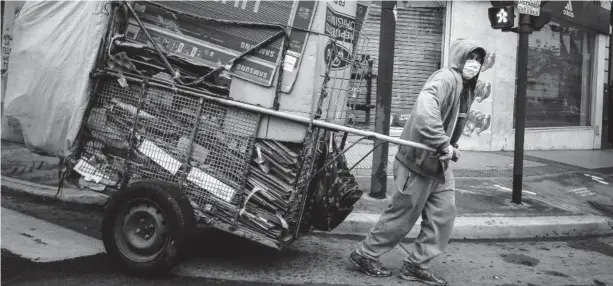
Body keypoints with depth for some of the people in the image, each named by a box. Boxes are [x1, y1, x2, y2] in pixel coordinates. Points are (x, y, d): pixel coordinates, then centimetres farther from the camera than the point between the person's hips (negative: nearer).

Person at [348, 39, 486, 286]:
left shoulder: (466, 89, 11)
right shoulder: (446, 78, -19)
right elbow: (425, 110, -38)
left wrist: (451, 148, 12)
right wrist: (442, 145, -37)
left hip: (438, 163, 9)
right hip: (418, 160, -9)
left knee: (444, 214, 6)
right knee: (403, 215, 2)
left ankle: (416, 265, 18)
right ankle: (365, 255, 20)